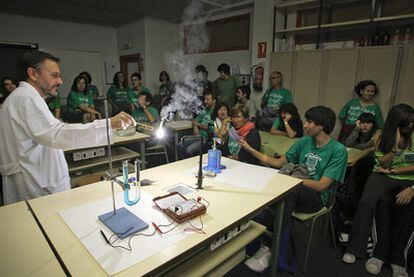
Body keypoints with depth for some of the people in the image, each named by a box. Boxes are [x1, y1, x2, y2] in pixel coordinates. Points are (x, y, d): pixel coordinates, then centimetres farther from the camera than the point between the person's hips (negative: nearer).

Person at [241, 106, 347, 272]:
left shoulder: (338, 150, -9)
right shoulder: (304, 142, 6)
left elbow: (321, 185, -14)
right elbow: (279, 163, 10)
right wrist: (250, 149, 5)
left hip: (316, 197, -4)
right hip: (295, 193, 4)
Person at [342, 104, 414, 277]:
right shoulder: (381, 137, 3)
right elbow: (383, 163, -3)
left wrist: (393, 170, -11)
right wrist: (395, 146, -17)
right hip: (383, 176, 0)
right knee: (366, 202, -28)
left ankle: (397, 259, -13)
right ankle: (355, 248, -15)